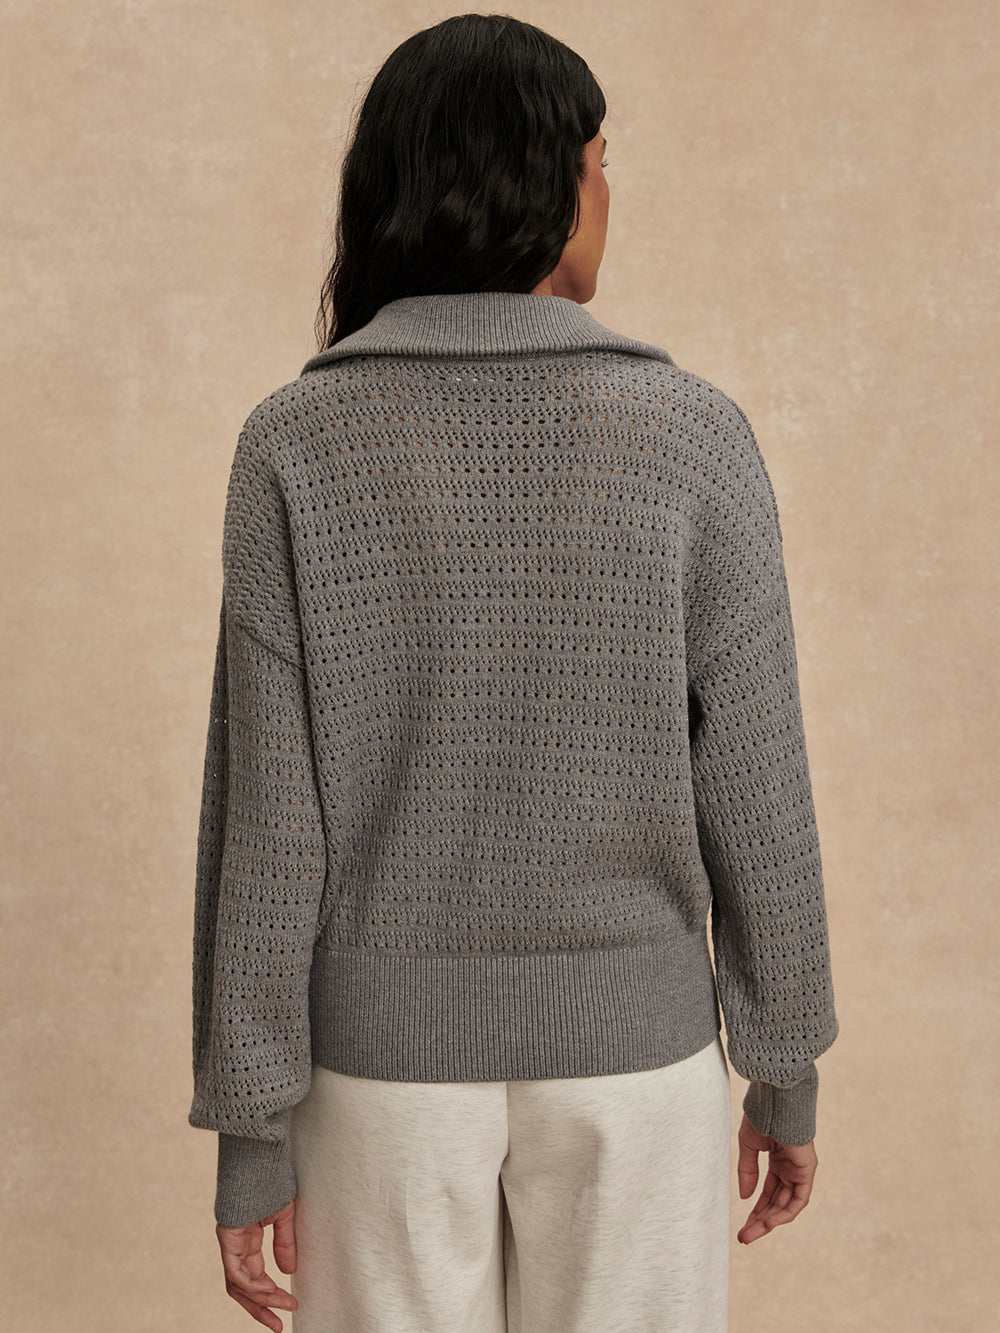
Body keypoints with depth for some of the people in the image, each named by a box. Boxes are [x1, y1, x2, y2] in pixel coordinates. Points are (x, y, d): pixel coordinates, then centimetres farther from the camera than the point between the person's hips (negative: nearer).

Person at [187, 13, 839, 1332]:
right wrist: (787, 1073, 6)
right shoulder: (694, 437, -11)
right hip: (626, 1041, 0)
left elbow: (264, 813, -12)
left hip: (389, 1045, 1)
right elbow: (752, 793, -8)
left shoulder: (297, 444, -11)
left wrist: (249, 1131, -3)